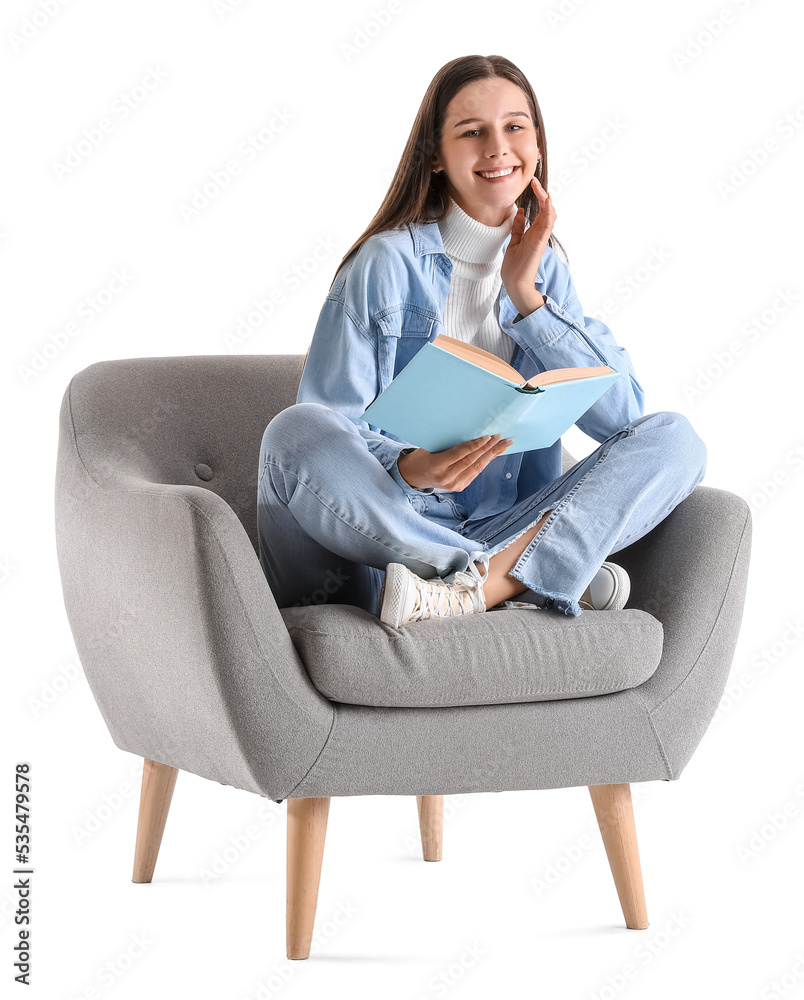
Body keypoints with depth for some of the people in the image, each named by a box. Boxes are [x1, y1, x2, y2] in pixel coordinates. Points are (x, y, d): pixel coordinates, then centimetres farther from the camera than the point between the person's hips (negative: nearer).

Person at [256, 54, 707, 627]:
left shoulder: (544, 268, 14)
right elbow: (332, 429, -9)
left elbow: (623, 416, 2)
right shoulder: (388, 263, -1)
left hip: (509, 527, 4)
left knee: (674, 437, -12)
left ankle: (480, 584, -33)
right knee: (296, 433, -33)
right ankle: (546, 577, -29)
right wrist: (411, 467, -30)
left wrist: (526, 296, -3)